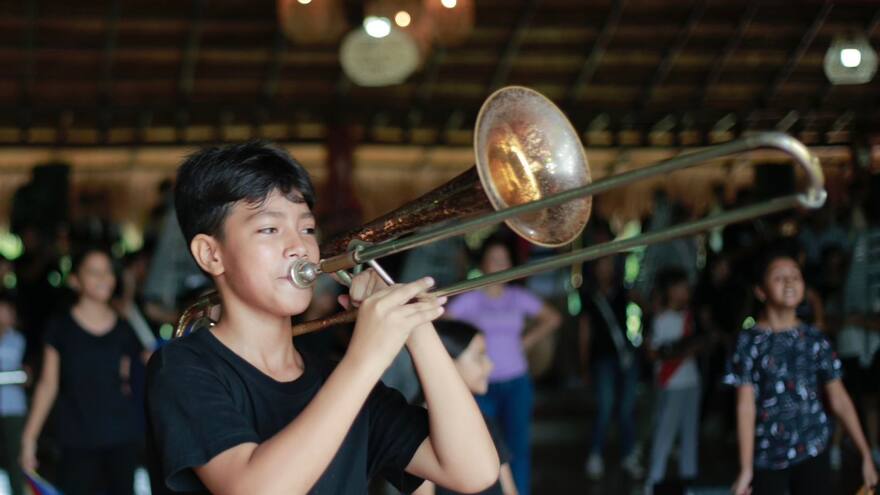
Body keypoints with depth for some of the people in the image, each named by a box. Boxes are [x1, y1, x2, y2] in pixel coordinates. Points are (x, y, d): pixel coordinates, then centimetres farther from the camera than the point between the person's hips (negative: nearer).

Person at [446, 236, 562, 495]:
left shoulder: (518, 297, 4)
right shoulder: (470, 299, -5)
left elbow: (552, 318, 18)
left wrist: (525, 342, 9)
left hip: (516, 383, 2)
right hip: (482, 386, -1)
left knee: (518, 447, -5)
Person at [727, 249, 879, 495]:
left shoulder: (815, 339, 3)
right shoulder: (749, 341, -5)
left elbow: (839, 399, 6)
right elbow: (746, 406, -8)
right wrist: (746, 468, -11)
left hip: (812, 450, 2)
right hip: (767, 454, -2)